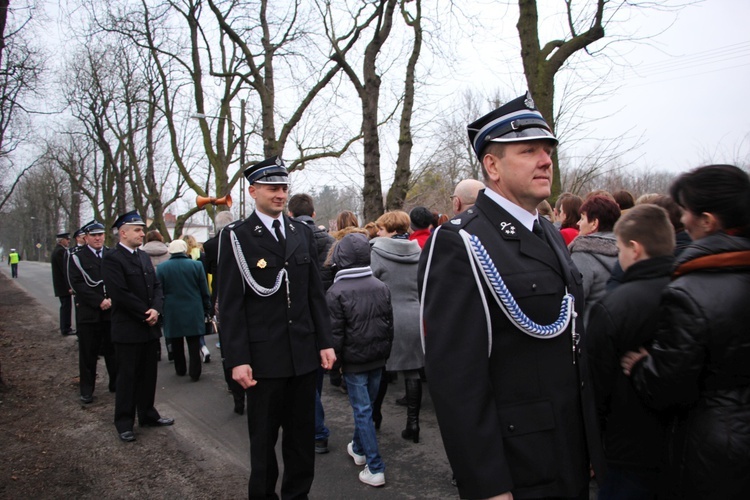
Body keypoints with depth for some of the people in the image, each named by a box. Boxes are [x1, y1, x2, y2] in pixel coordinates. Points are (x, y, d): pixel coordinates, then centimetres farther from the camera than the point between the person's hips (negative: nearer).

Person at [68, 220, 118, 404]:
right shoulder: (78, 258, 0)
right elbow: (77, 284, -9)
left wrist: (112, 299, -11)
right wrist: (99, 301, -16)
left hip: (112, 311, 2)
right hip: (88, 313, -2)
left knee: (113, 350, 10)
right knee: (88, 353, 5)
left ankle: (116, 383, 22)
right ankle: (86, 390, 16)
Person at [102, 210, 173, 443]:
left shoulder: (143, 256, 13)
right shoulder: (112, 259, -12)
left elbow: (157, 286, 11)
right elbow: (120, 294, -20)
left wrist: (156, 309, -7)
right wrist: (146, 314, -14)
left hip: (150, 328, 7)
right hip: (128, 330, -7)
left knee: (148, 375, 15)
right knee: (127, 377, 4)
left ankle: (147, 414, 28)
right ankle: (124, 423, 17)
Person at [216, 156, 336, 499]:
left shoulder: (302, 233, 9)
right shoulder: (236, 236, -5)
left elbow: (316, 293, 10)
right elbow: (230, 304, -8)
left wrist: (325, 342, 6)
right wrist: (237, 359, -12)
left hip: (304, 353, 4)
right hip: (264, 355, -4)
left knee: (302, 433, 14)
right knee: (264, 436, 11)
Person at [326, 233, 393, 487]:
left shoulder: (336, 292, -15)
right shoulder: (381, 287, 0)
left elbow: (335, 332, -13)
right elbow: (389, 323, 6)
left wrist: (335, 359, 0)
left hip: (354, 360, -5)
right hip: (377, 358, 5)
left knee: (362, 410, 1)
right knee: (366, 405, 20)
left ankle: (375, 468, 3)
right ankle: (359, 448, 39)